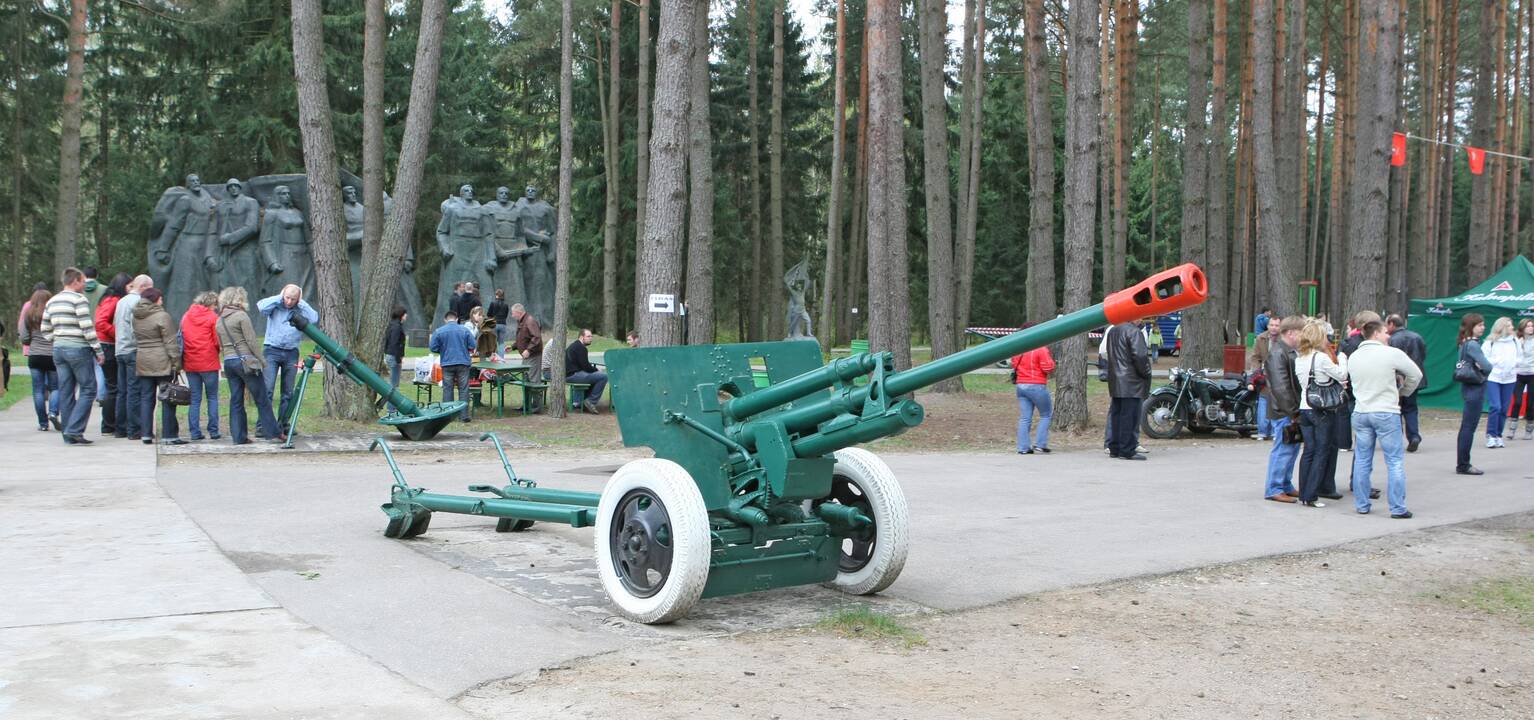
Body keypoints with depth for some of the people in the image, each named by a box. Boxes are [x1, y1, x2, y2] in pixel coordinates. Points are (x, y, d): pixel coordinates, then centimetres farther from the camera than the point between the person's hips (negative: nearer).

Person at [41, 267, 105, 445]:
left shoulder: (51, 301, 13)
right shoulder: (79, 299, -10)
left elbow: (45, 329, 15)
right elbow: (87, 328, -15)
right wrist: (98, 350, -10)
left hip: (59, 349, 8)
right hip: (78, 349, -8)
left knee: (65, 392, 10)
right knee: (88, 389, -1)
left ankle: (69, 435, 12)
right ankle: (74, 430, -11)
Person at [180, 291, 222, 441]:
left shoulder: (185, 317, 9)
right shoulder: (212, 317, -6)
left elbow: (181, 338, 12)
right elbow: (217, 341, -9)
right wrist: (217, 354, 10)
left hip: (190, 364, 4)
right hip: (209, 363, -4)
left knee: (194, 399, 8)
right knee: (212, 398, 5)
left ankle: (195, 432, 5)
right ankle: (213, 431, 1)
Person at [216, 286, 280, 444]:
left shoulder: (219, 320, 14)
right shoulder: (241, 315, -8)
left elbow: (221, 346, 17)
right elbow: (251, 342, -11)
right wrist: (261, 361, -6)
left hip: (228, 362, 7)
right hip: (245, 360, -7)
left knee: (236, 400, 9)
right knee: (262, 399, -1)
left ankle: (238, 436, 7)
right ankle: (272, 433, 0)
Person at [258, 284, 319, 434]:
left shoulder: (300, 310, 6)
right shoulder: (275, 306, 2)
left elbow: (315, 319, -11)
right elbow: (260, 306, -18)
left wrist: (301, 303, -6)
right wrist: (279, 298, -9)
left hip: (291, 354, 3)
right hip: (272, 351, -3)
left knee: (288, 392, 7)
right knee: (267, 388, -13)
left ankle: (283, 425, 17)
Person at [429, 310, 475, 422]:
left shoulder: (438, 331, -1)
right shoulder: (465, 330, -1)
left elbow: (433, 348, -1)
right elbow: (472, 346, 1)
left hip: (447, 364, 0)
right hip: (463, 363, 0)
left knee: (447, 389, 8)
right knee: (463, 389, 4)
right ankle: (464, 415, 2)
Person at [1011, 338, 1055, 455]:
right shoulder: (1041, 349, -13)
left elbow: (1014, 363, 18)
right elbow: (1048, 367, -15)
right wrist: (1051, 359, 3)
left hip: (1021, 385, 6)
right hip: (1037, 386, -6)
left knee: (1024, 418, 7)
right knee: (1046, 415, 9)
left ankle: (1023, 447, 4)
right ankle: (1040, 444, 2)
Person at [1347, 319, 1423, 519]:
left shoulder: (1353, 357, 3)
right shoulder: (1392, 354, -10)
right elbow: (1416, 375, 2)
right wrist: (1402, 391, 18)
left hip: (1360, 412, 5)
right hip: (1386, 413, -5)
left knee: (1362, 461, 12)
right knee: (1395, 461, 3)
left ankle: (1361, 505, 17)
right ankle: (1398, 508, 3)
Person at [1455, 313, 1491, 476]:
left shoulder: (1465, 343, 11)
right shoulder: (1472, 345, -17)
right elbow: (1488, 366, -20)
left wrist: (1479, 367, -3)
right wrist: (1483, 370, 1)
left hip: (1469, 389, 9)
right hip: (1475, 389, -9)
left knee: (1466, 428, 13)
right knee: (1469, 428, -5)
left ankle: (1462, 464, 18)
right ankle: (1463, 465, -2)